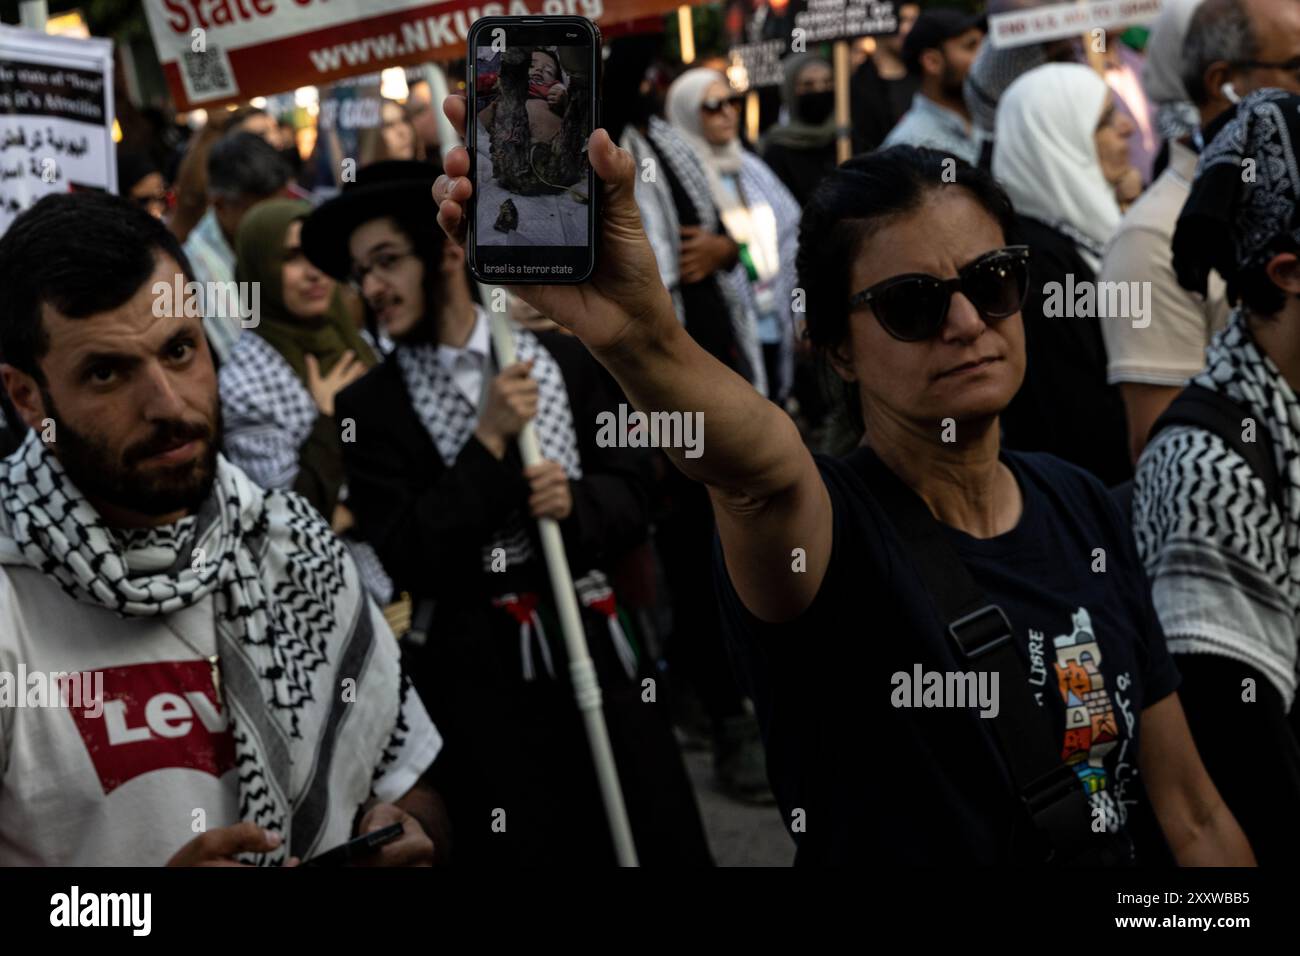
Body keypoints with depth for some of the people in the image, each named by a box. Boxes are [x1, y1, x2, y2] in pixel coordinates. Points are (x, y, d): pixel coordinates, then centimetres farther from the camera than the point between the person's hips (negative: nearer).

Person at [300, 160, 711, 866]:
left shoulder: (562, 357, 5)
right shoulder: (368, 406, -1)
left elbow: (629, 500, 6)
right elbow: (406, 561, -10)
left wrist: (575, 502, -15)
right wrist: (490, 439, -14)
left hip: (598, 647, 2)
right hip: (478, 676, -2)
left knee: (665, 847, 6)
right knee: (511, 849, 5)